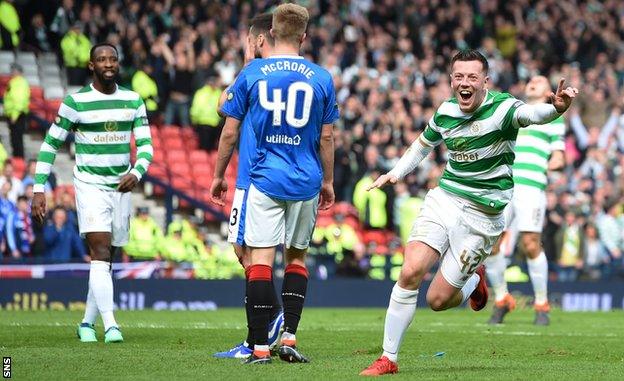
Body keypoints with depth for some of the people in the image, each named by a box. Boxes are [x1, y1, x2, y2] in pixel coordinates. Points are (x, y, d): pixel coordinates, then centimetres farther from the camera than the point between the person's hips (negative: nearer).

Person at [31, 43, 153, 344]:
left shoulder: (133, 102, 5)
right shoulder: (75, 102, -6)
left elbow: (145, 144, 5)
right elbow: (50, 144, -1)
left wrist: (136, 173, -16)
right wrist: (39, 189, -6)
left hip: (121, 187, 4)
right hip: (90, 186, -4)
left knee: (107, 261, 9)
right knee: (101, 254, -17)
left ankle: (87, 323, 22)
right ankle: (110, 325, -23)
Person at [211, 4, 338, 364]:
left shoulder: (251, 73, -1)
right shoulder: (321, 77, 2)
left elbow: (230, 133, 1)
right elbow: (327, 137, 6)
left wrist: (219, 176, 13)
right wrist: (328, 181, 18)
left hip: (264, 180, -2)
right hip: (306, 182, 2)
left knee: (260, 260, -4)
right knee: (297, 258, 15)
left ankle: (260, 347, -8)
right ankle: (289, 338, 5)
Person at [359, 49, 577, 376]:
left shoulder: (501, 108, -16)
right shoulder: (446, 111, 2)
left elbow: (530, 114, -40)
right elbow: (424, 143, 24)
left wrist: (556, 108, -61)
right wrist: (396, 172, 13)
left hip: (482, 216, -4)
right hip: (443, 199, 4)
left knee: (438, 300, -4)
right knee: (411, 272, -15)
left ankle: (474, 280, 32)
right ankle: (388, 359, -3)